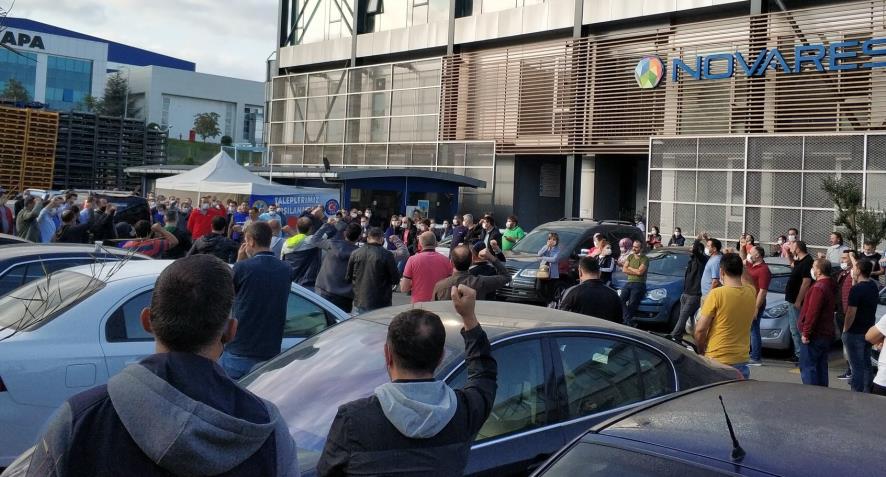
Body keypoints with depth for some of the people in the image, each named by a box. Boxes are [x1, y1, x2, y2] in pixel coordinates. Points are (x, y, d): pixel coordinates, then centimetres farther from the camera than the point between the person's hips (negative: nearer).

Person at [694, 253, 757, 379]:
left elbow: (700, 329, -12)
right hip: (741, 360, 5)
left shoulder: (717, 294, -14)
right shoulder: (751, 292, 1)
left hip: (716, 360, -5)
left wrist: (701, 351, 4)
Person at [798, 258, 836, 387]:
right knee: (821, 367, 14)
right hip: (825, 334, 10)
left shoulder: (819, 287, -19)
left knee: (807, 367, -5)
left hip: (814, 335, -10)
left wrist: (806, 332, -19)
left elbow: (812, 312, -23)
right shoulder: (829, 285, 12)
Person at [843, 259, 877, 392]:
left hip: (855, 332, -8)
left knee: (857, 366, -3)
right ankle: (866, 390, 25)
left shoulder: (856, 289, -21)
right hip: (869, 330, 8)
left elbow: (851, 313, -21)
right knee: (866, 364, 17)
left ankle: (857, 392, 1)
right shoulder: (874, 286, 6)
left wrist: (845, 330, -12)